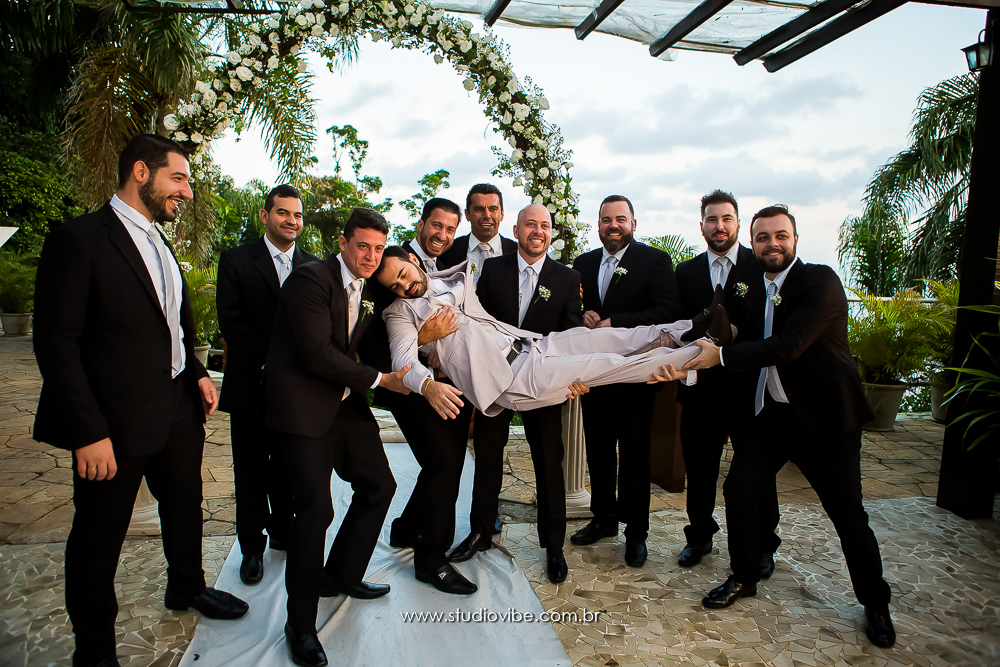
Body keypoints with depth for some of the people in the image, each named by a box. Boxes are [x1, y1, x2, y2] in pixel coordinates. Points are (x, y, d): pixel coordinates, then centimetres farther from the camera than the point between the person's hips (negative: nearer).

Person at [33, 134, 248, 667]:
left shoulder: (159, 243, 10)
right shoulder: (79, 239, -14)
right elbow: (56, 344, -17)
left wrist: (198, 375, 6)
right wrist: (88, 432, -20)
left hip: (179, 410, 8)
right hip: (117, 423, -7)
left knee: (185, 506, 23)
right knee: (98, 539, 11)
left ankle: (186, 588, 48)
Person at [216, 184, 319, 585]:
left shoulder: (313, 267, 8)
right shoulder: (236, 260, 0)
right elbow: (230, 321, -8)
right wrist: (268, 363, -15)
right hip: (251, 384, -2)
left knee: (289, 465, 12)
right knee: (251, 468, 8)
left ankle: (283, 532, 30)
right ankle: (252, 547, 22)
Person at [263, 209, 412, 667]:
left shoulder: (368, 292, 12)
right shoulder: (311, 278, -15)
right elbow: (318, 354, -21)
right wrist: (379, 380, -15)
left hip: (346, 403, 9)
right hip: (304, 403, -8)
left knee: (378, 487, 11)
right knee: (315, 506, -11)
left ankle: (340, 576, 33)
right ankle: (300, 623, 7)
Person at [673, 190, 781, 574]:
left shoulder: (762, 265, -1)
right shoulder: (686, 272, 9)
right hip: (701, 387, 3)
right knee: (699, 469, 13)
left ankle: (762, 547, 28)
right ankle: (700, 536, 33)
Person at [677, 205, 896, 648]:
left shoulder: (820, 281, -15)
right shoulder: (755, 293, 9)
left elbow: (789, 346, -27)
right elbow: (745, 353, 5)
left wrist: (721, 355, -25)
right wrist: (690, 366, -10)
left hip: (823, 416, -6)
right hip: (770, 413, 6)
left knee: (848, 515, 3)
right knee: (738, 491, 2)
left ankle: (875, 603, 28)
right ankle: (744, 577, 25)